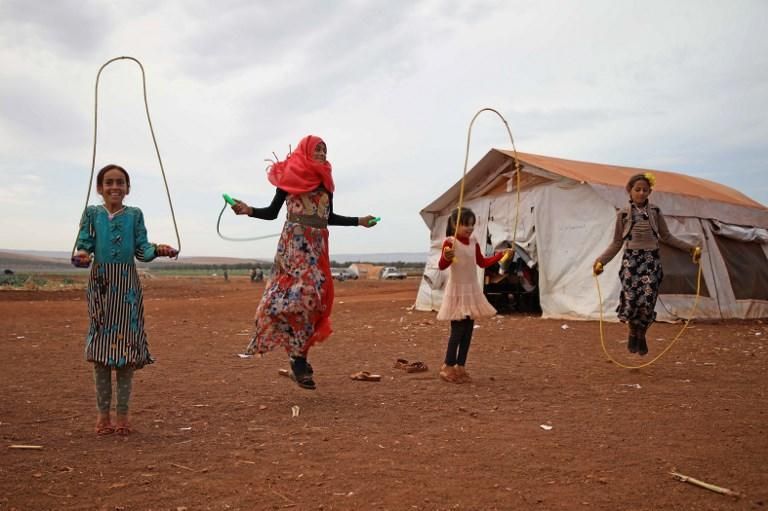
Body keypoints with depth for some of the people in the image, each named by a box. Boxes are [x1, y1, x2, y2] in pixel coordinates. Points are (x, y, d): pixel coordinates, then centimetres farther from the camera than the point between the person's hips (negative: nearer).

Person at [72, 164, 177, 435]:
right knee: (100, 350, 2)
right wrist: (82, 255, -24)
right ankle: (103, 412, 13)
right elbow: (84, 244, -2)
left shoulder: (135, 215, 6)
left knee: (126, 347, 0)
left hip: (127, 284, 0)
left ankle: (122, 412, 11)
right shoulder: (92, 213, 5)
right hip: (100, 283, 0)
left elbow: (142, 249, 1)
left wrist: (158, 250, -19)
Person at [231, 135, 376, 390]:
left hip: (317, 245, 6)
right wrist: (249, 210, -15)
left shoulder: (325, 181, 16)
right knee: (302, 292, -18)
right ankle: (298, 360, -13)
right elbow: (272, 212, 2)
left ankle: (299, 357, 5)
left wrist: (359, 221, 24)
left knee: (316, 296, -1)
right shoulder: (290, 176, 1)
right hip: (295, 242, -6)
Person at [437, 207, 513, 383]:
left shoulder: (473, 242, 9)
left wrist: (501, 254, 19)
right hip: (457, 290, -7)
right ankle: (448, 367, 3)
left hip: (472, 290, 7)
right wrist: (446, 257, -43)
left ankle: (460, 367, 14)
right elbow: (441, 266, -22)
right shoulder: (450, 242, -13)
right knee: (458, 330, -9)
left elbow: (482, 263, 21)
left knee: (468, 330, 7)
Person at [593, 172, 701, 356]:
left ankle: (641, 335, 19)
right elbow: (617, 243, 5)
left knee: (647, 301, -9)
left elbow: (666, 237, 14)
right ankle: (632, 331, 20)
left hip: (651, 260, 1)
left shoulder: (655, 212, 5)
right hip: (631, 260, -1)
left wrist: (690, 248, 8)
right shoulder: (623, 214, 1)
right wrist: (601, 261, -4)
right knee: (631, 300, -11)